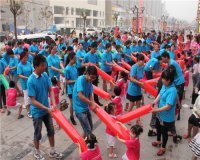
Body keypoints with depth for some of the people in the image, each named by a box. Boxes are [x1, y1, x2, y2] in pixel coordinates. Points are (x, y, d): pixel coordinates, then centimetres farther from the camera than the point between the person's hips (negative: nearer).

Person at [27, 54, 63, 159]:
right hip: (37, 112, -6)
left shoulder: (45, 75, -7)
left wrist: (54, 104, -15)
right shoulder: (31, 81, -25)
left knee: (51, 131, 17)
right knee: (38, 134, 13)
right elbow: (33, 101, -22)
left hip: (47, 110, 6)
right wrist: (47, 108, -24)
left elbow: (50, 90, -1)